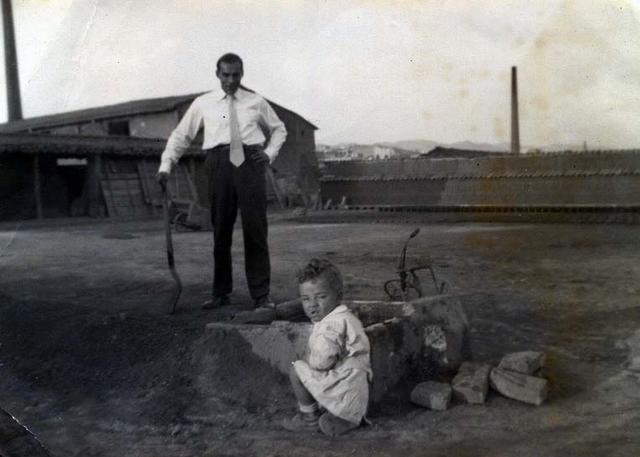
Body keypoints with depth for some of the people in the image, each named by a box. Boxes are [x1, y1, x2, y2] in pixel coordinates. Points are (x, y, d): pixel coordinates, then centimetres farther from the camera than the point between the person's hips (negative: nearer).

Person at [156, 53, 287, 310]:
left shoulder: (255, 102, 13)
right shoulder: (203, 104, 11)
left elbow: (279, 129, 24)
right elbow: (180, 135, 12)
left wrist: (270, 153, 7)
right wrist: (165, 166, 1)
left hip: (249, 162, 0)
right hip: (219, 162, 1)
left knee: (255, 228, -2)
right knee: (221, 229, 5)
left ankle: (261, 295, 5)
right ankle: (220, 293, 16)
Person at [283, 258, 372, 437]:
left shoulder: (331, 324, -19)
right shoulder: (345, 317, 14)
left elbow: (322, 361, -28)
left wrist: (308, 359, -6)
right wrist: (311, 359, 8)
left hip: (344, 396, -10)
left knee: (296, 369, -5)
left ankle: (309, 416, 12)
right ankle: (347, 419, 21)